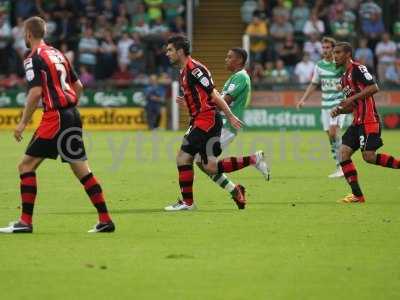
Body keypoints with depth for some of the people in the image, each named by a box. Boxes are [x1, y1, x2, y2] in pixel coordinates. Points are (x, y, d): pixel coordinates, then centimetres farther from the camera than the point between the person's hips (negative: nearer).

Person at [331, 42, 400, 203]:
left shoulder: (358, 69, -8)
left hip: (369, 121, -9)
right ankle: (357, 195, -2)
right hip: (358, 122, 9)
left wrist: (352, 98, -19)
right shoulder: (344, 78, 21)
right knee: (344, 152, -2)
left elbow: (374, 88, -19)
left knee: (369, 156, -17)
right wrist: (339, 110, 7)